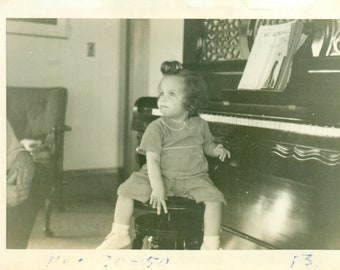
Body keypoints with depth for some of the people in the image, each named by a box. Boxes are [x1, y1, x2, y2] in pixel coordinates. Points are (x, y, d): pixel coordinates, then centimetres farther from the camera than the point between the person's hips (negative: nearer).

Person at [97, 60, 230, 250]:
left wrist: (216, 150, -2)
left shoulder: (200, 125, 2)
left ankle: (211, 244, -9)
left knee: (214, 197, -24)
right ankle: (120, 234, 3)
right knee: (127, 190, -16)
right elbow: (152, 160, -14)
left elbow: (207, 144, 22)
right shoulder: (156, 128, -7)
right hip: (160, 177, 0)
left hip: (193, 179, 1)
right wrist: (157, 188, -24)